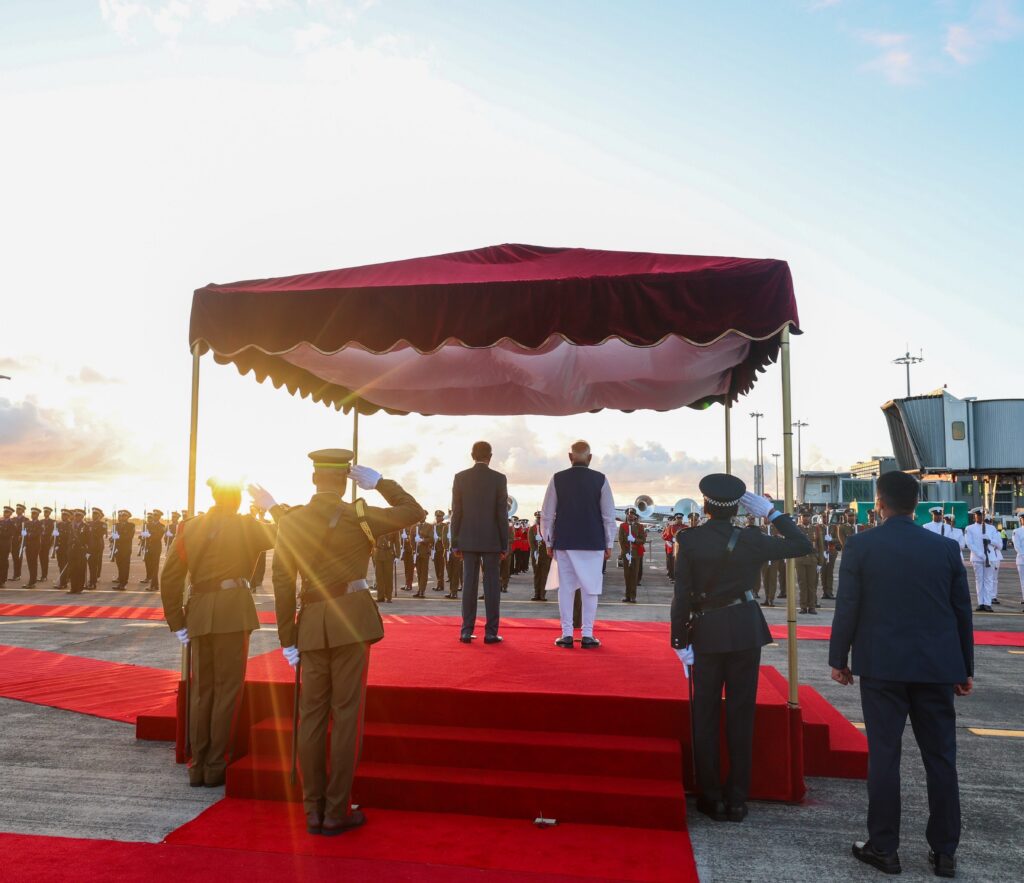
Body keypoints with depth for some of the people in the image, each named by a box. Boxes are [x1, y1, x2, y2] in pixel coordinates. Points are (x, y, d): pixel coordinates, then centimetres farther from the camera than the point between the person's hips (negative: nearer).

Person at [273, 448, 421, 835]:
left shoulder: (290, 521, 2)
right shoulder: (359, 515, -6)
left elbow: (282, 584, 1)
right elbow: (414, 511, 5)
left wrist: (288, 640, 7)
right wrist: (378, 481, 7)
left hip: (313, 623, 4)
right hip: (351, 617, -3)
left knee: (312, 715, 10)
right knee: (347, 714, 3)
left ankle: (314, 811, 18)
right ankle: (337, 812, 8)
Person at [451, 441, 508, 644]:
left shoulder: (460, 477, 0)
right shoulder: (499, 478, -5)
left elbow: (456, 513, 0)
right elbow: (502, 515, -6)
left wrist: (455, 543, 6)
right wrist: (505, 545, 0)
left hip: (468, 540, 2)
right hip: (491, 540, -2)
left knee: (469, 584, 6)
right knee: (491, 585, 2)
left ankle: (467, 631, 6)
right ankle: (491, 633, 3)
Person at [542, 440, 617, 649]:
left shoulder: (557, 479, -1)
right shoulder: (600, 479, -3)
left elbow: (547, 514, 1)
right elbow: (609, 516, -1)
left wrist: (549, 542, 10)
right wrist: (608, 545, 7)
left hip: (564, 543, 1)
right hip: (593, 543, -1)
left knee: (566, 587, 6)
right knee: (590, 588, 6)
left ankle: (567, 634, 9)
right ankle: (587, 635, 8)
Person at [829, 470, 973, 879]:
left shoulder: (861, 546, -7)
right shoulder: (946, 547, 3)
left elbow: (847, 608, -7)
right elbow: (962, 611, 7)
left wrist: (838, 658, 4)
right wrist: (965, 668, 16)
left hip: (882, 665, -3)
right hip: (937, 666, 3)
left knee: (884, 755, 4)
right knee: (941, 758, 12)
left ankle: (883, 848, 12)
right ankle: (944, 851, 20)